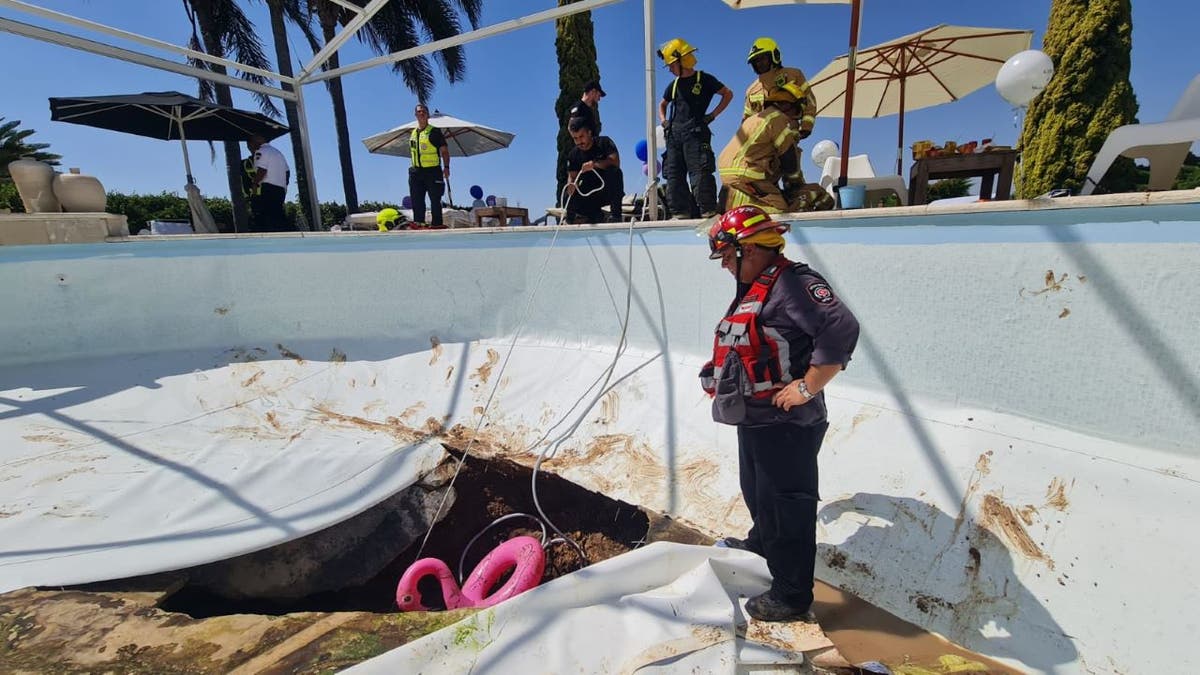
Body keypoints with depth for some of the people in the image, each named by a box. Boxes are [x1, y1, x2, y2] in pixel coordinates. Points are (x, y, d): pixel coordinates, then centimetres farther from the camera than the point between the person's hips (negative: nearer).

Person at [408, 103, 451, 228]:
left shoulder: (435, 131, -2)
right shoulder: (413, 133, 16)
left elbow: (444, 151, -5)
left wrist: (446, 167, -15)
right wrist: (413, 167, 18)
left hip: (433, 171, -6)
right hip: (416, 171, 6)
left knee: (435, 199, -4)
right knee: (417, 199, 5)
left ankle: (436, 223, 0)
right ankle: (418, 222, 11)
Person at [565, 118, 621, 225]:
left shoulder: (604, 142, -5)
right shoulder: (573, 154, 4)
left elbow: (615, 162, -19)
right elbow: (571, 176, -1)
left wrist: (594, 164, -34)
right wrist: (571, 185, -26)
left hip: (608, 192, -1)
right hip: (588, 195, 2)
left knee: (614, 172, -33)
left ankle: (616, 213, -23)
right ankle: (597, 214, 2)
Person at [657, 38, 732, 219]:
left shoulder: (704, 79, 3)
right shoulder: (674, 85, 18)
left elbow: (728, 94, 8)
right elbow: (662, 104, 34)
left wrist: (712, 115, -1)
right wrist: (663, 120, 16)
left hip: (695, 133, -6)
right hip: (673, 134, 6)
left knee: (699, 173, -14)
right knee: (674, 175, 0)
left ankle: (708, 211, -13)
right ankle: (682, 212, 3)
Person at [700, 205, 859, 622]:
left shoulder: (793, 283, -19)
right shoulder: (753, 290, 13)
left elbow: (841, 330, -30)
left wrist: (807, 387, -26)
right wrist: (721, 377, 15)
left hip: (786, 424, -10)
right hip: (753, 418, 10)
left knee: (786, 507, 2)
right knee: (757, 493, 28)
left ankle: (792, 597, 20)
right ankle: (761, 544, 54)